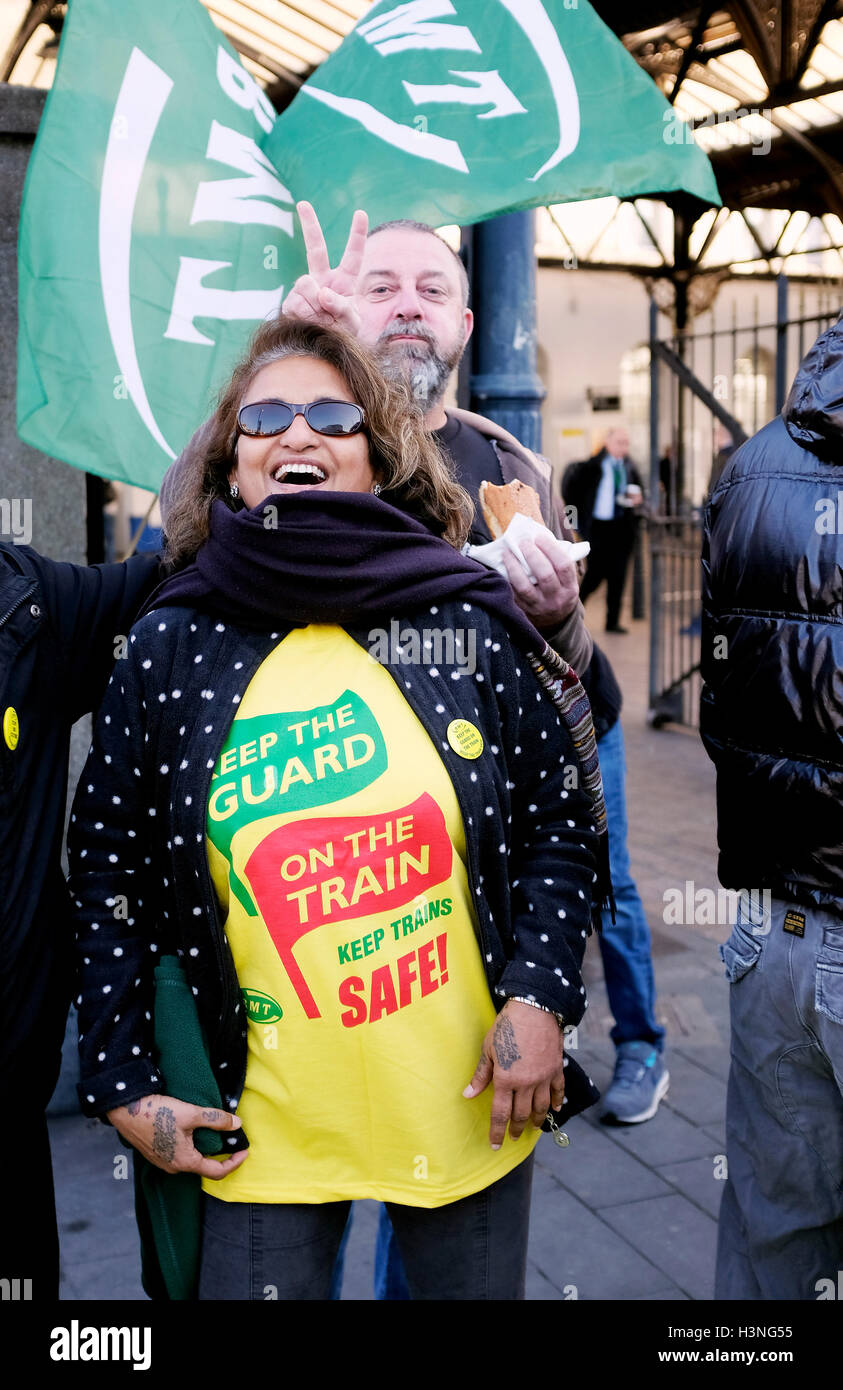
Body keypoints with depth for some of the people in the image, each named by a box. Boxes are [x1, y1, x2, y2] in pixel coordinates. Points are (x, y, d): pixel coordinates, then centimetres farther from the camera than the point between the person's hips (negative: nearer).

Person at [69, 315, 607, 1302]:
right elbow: (109, 870, 3)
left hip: (467, 1104, 1)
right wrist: (121, 1079, 1)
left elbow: (563, 814, 2)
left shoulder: (469, 621, -5)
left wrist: (538, 994, -7)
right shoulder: (171, 648, -4)